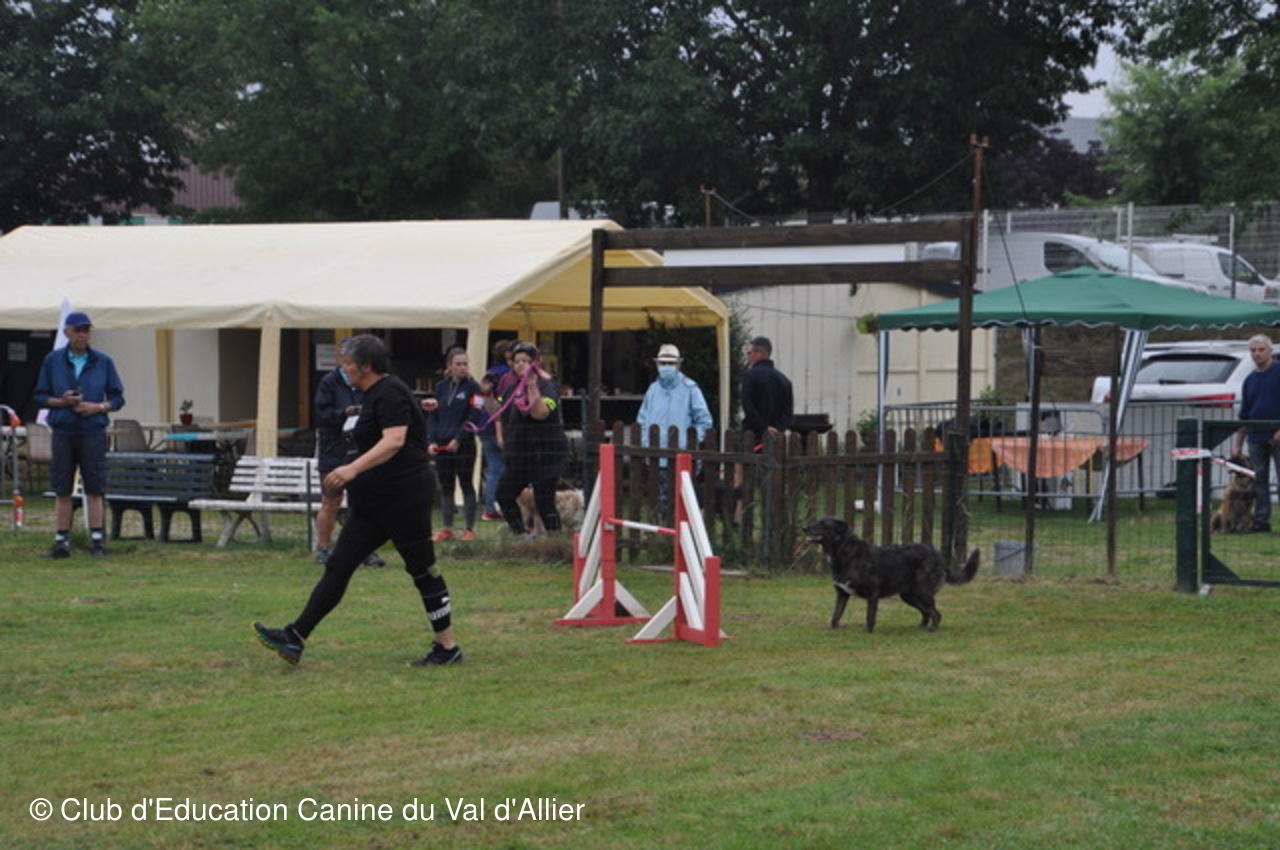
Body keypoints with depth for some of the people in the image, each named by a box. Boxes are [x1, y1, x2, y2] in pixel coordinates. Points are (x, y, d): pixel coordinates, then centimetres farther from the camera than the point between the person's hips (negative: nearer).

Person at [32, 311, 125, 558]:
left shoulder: (103, 362, 6)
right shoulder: (52, 360, 6)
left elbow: (117, 398, 9)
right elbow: (40, 397, 8)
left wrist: (99, 407, -10)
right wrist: (61, 402, -10)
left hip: (93, 432, -1)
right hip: (63, 431, 1)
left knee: (94, 490, -2)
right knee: (62, 491, 2)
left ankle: (97, 541, 3)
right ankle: (61, 542, 7)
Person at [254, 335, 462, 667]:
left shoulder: (390, 393, -14)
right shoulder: (372, 395, 16)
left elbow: (394, 440, -28)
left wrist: (353, 468, -37)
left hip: (404, 499, -10)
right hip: (374, 503, 10)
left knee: (423, 570, -1)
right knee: (338, 566, 3)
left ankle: (448, 647, 8)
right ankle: (295, 638, -2)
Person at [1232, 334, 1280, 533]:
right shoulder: (1250, 380, 16)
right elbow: (1244, 415, 19)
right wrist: (1238, 443, 15)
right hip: (1256, 438, 5)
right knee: (1259, 482, 6)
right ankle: (1261, 520, 9)